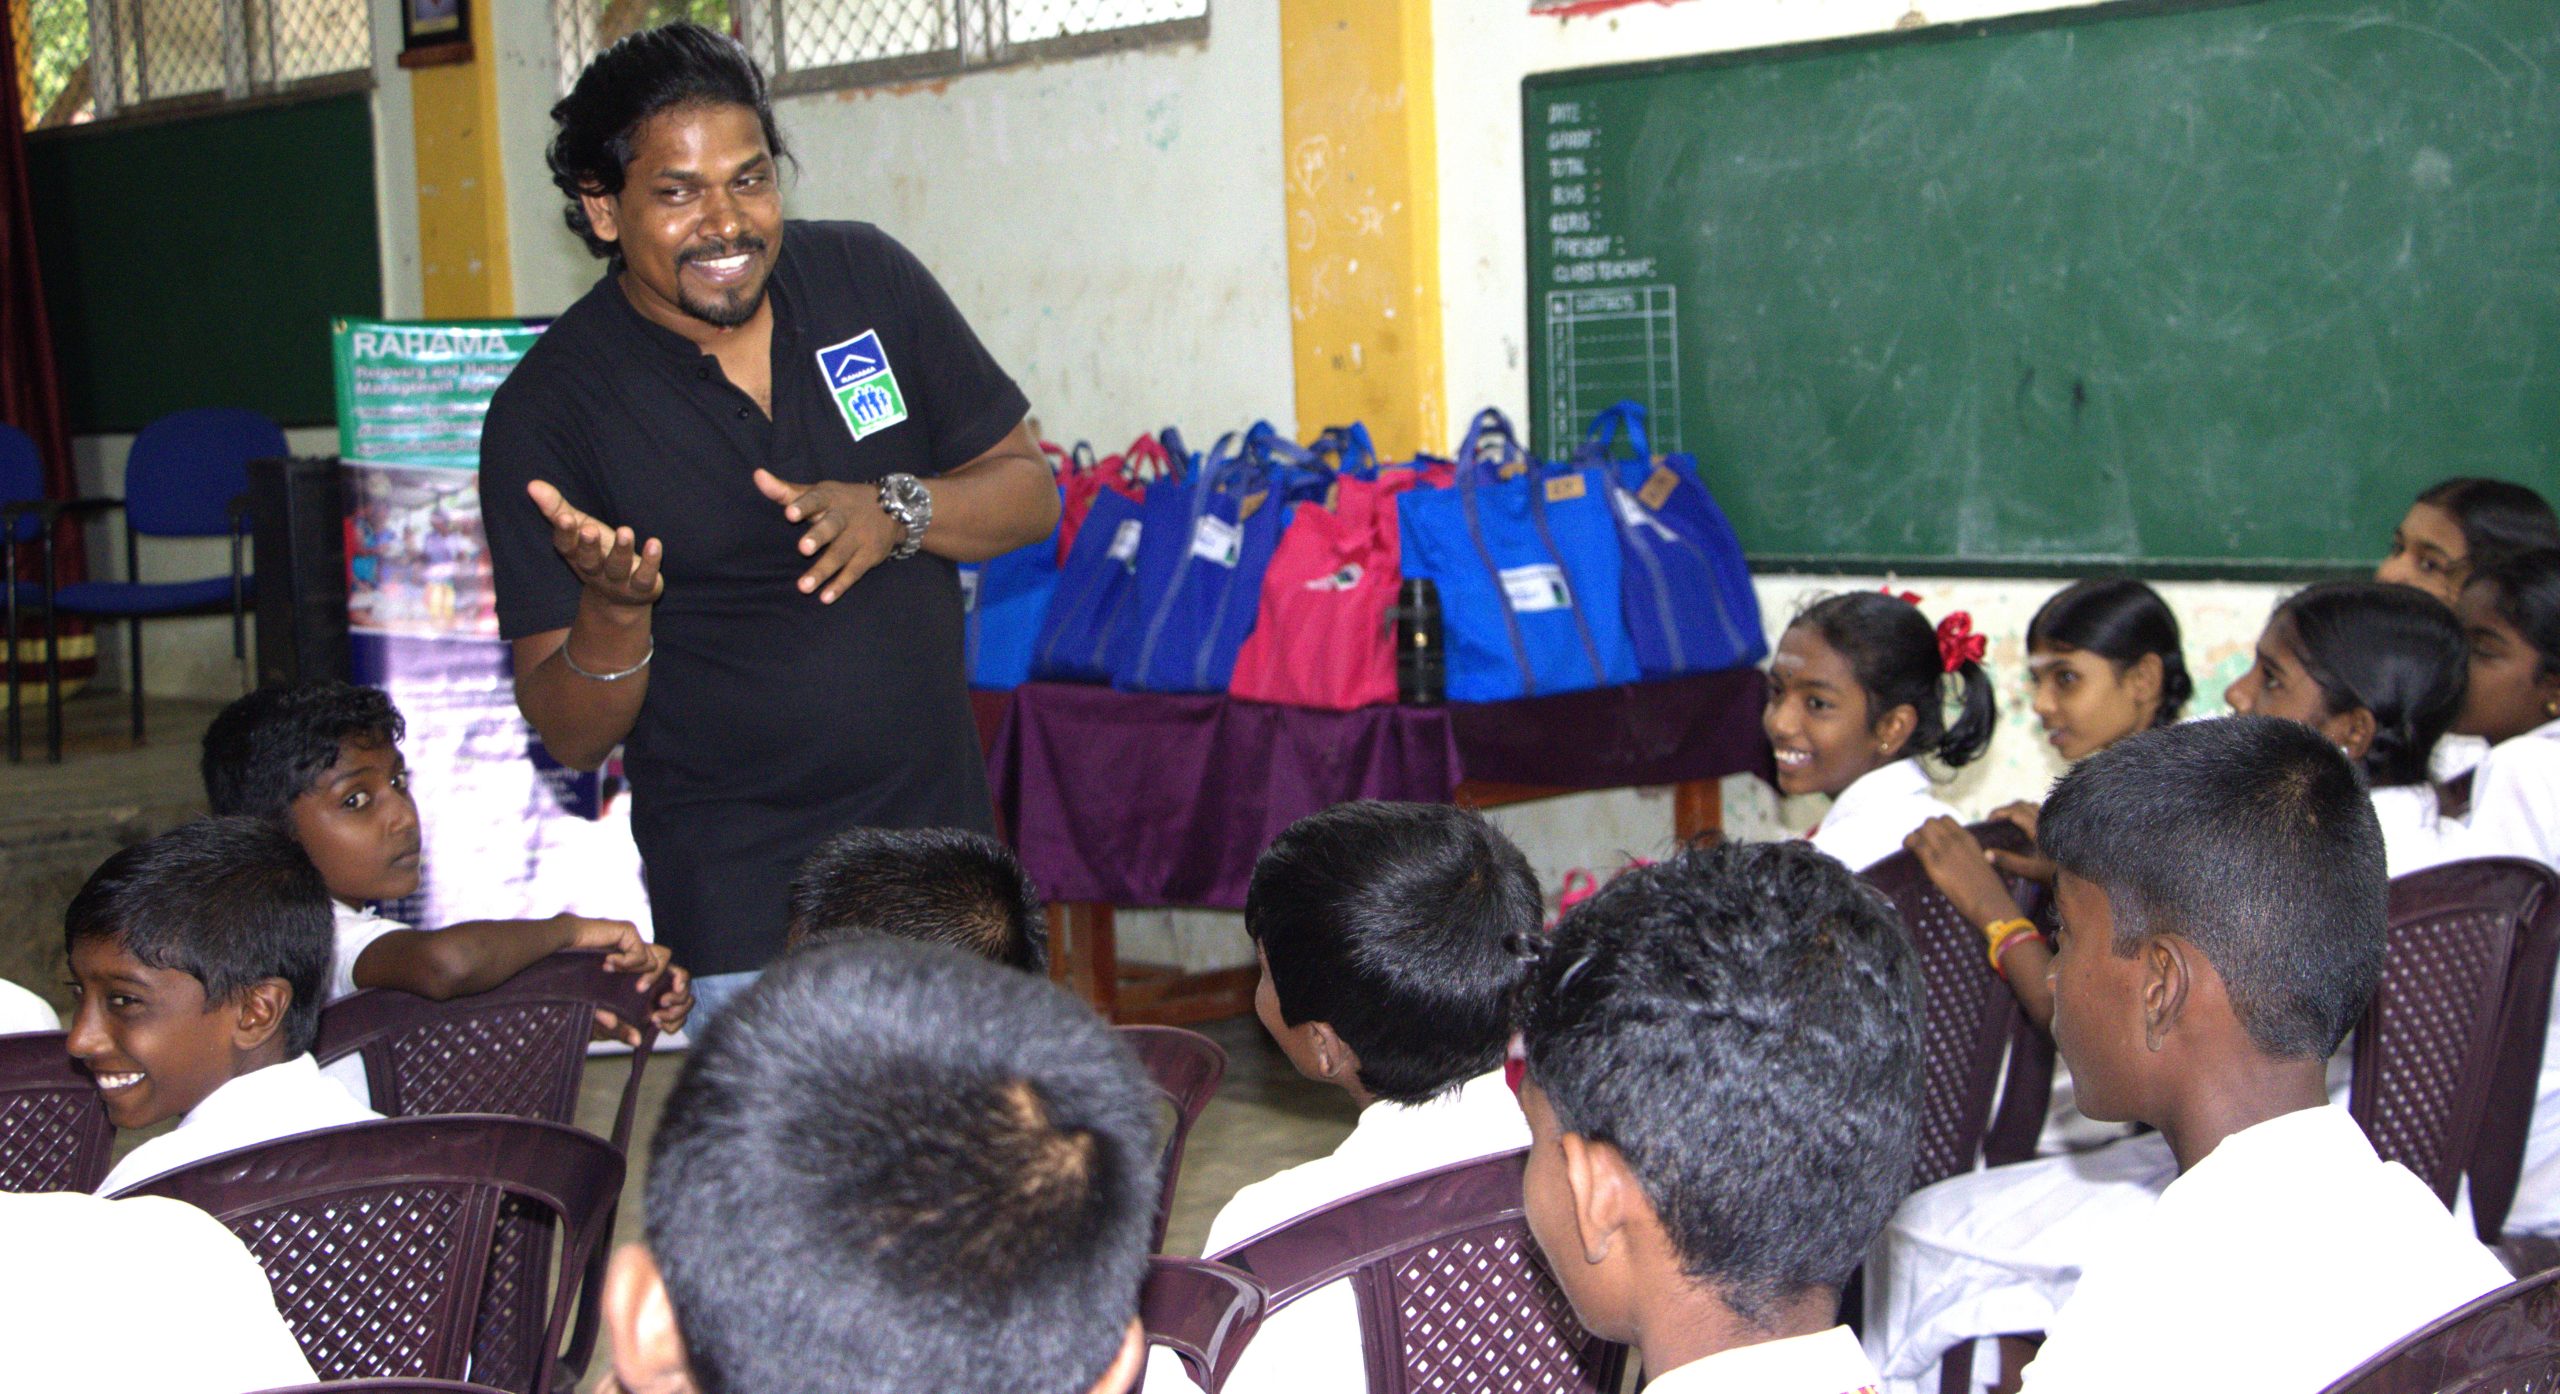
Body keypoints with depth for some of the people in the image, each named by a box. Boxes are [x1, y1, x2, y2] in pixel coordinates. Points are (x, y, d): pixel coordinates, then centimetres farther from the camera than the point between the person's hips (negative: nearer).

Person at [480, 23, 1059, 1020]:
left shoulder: (867, 278, -1)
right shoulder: (548, 409, -11)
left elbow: (1029, 491, 6)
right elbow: (571, 737, -8)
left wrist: (896, 510, -14)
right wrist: (616, 611, -29)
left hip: (943, 847, 4)